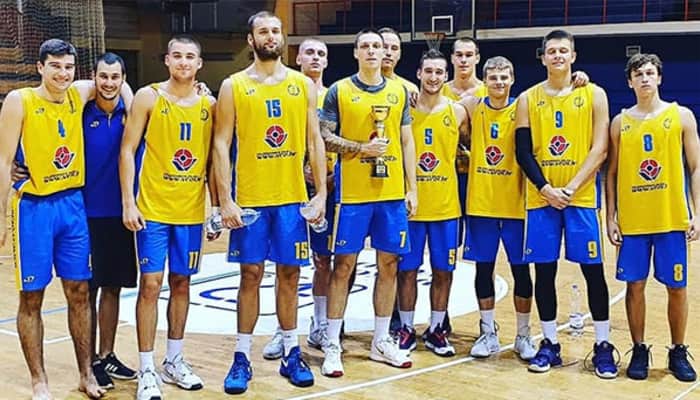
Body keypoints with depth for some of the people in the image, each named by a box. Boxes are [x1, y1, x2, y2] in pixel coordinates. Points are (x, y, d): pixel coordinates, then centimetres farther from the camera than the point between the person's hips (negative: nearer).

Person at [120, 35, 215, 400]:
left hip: (191, 209, 3)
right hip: (153, 207, -3)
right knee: (151, 284, -3)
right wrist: (128, 202, -11)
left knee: (181, 283, 11)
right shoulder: (148, 97, -3)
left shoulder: (209, 105, 5)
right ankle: (146, 370, 5)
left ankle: (174, 362, 24)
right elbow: (127, 150, -4)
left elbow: (213, 158, 10)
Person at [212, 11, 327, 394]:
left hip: (293, 197, 2)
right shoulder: (233, 86, 1)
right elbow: (221, 144, -2)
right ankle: (242, 357, 13)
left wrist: (321, 193, -1)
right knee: (251, 275, 3)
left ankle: (291, 353, 19)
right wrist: (225, 200, -10)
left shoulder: (303, 84, 6)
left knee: (289, 274, 8)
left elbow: (314, 140, 6)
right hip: (249, 198, -2)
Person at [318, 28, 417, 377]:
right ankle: (333, 346, 7)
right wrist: (362, 147, -17)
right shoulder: (339, 91, 0)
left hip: (392, 193, 4)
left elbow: (406, 142, 11)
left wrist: (411, 188, 5)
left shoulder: (399, 91, 9)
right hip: (352, 192, -3)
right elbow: (324, 137, -3)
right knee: (343, 265, -1)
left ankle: (381, 342, 20)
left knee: (388, 264, 8)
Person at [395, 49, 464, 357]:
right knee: (407, 270, 5)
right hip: (410, 204, -1)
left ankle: (436, 330, 20)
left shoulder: (457, 111, 2)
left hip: (446, 205, 1)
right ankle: (406, 329, 18)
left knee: (443, 271, 7)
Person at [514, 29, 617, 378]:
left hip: (581, 197, -1)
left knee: (593, 269, 0)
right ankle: (550, 344, 15)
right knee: (544, 271, 4)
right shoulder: (528, 99, 6)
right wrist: (546, 188, -11)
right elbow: (523, 152, 1)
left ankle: (603, 346, 10)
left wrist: (571, 188, -13)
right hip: (540, 198, 2)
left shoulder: (593, 95, 3)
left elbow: (599, 149, -4)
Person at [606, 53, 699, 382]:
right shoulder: (620, 122, 6)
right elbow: (612, 173, 9)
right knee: (635, 285, 4)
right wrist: (611, 217, 1)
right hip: (632, 220, 1)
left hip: (673, 219, -1)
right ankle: (639, 351, 17)